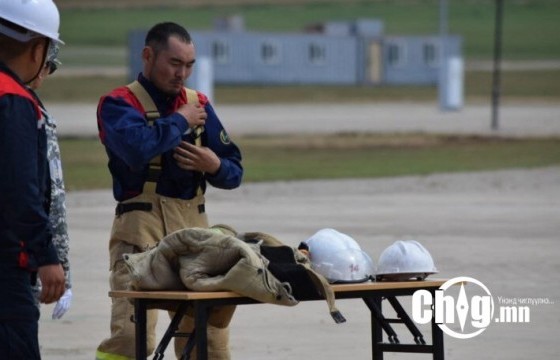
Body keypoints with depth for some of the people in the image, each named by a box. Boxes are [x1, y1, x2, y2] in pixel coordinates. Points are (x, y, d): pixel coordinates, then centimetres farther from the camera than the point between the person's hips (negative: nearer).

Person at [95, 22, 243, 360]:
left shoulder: (199, 104, 16)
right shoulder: (119, 103, -2)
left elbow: (234, 171, 17)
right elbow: (137, 148, -23)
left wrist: (215, 166, -6)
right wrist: (180, 121, -8)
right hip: (141, 232, -6)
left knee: (208, 332, 9)